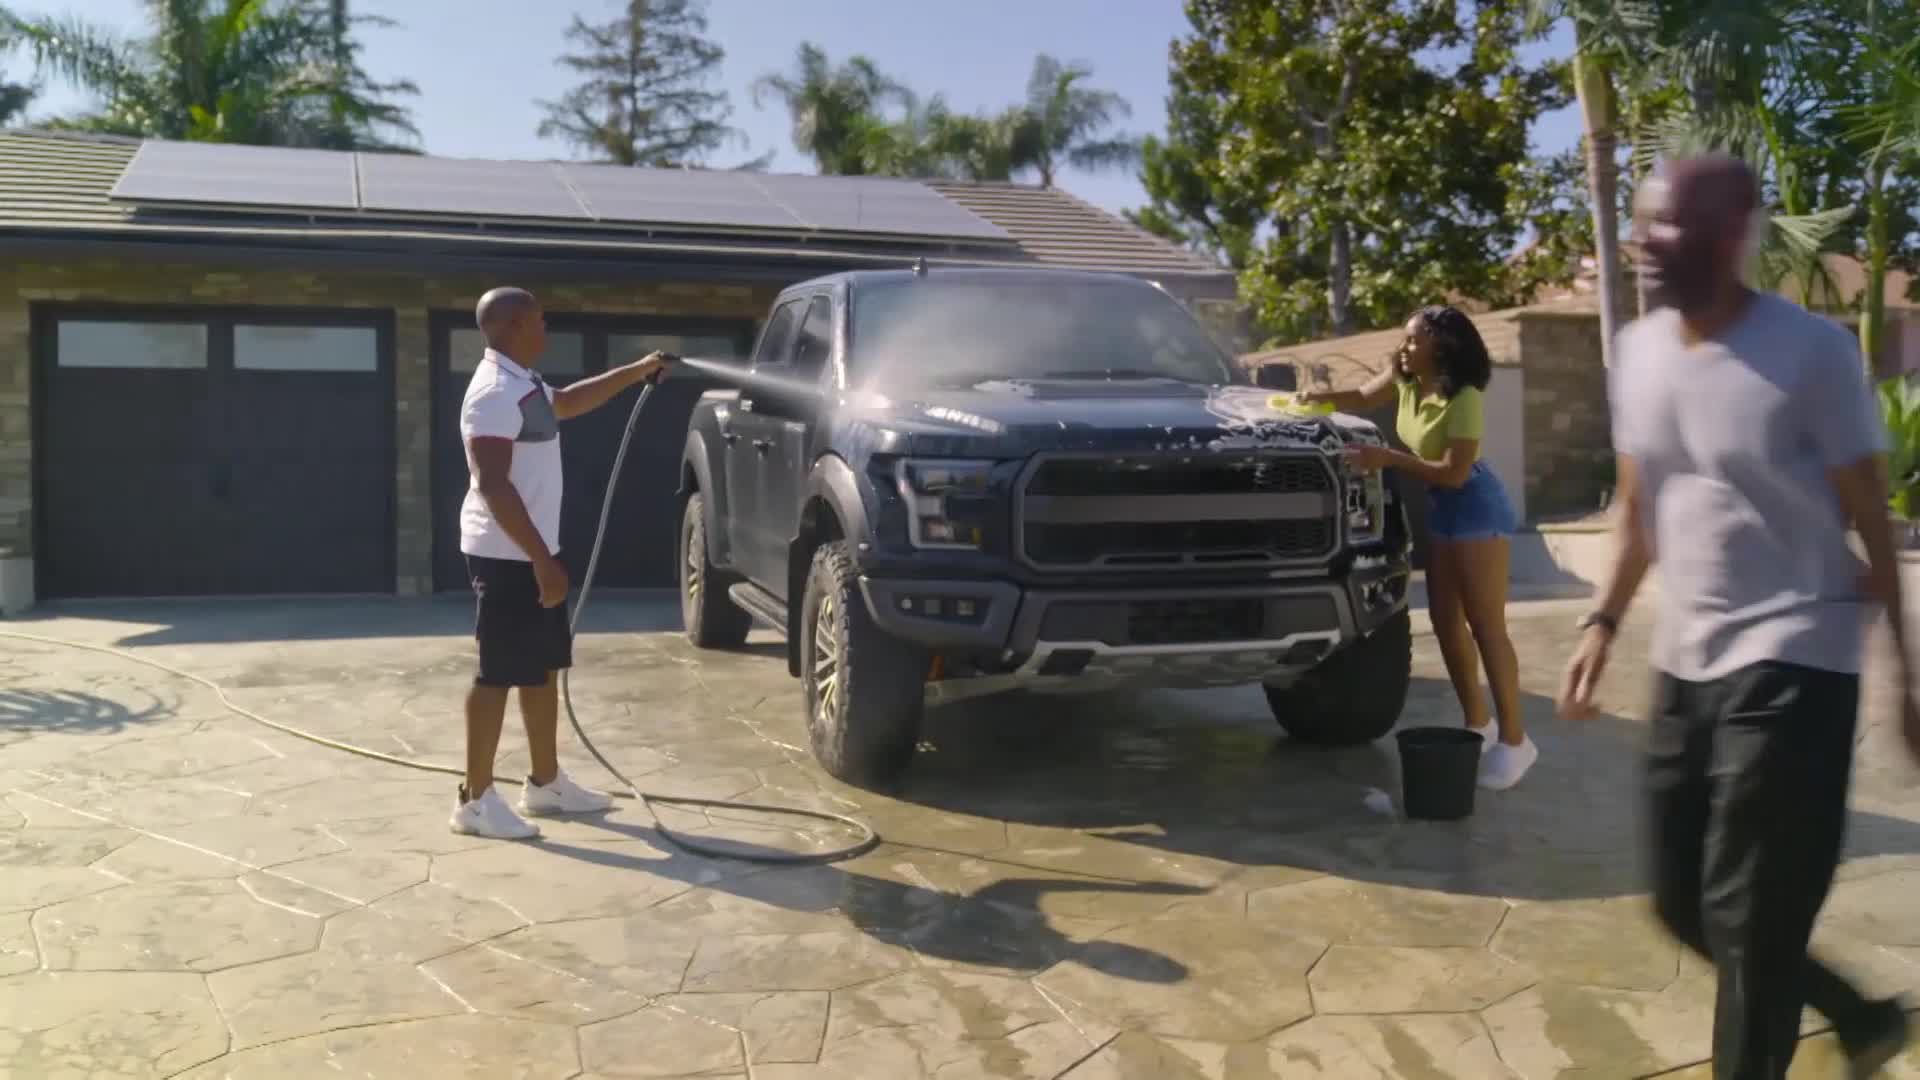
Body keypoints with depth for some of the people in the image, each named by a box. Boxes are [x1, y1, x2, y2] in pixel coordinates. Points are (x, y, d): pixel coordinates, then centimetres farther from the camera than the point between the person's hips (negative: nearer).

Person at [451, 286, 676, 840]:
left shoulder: (524, 384, 12)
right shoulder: (496, 392, -20)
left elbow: (567, 401, 36)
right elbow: (493, 486, -26)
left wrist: (636, 372, 34)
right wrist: (541, 558, -27)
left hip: (531, 550, 10)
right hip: (506, 554, -10)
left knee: (543, 667, 15)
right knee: (499, 673, -5)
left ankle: (545, 782, 25)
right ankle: (476, 799, 3)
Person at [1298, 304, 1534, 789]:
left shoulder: (1464, 399, -24)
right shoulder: (1405, 379, -1)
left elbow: (1455, 473, -26)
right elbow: (1363, 399, 14)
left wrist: (1388, 458, -29)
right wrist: (1320, 397, -6)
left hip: (1477, 509, -9)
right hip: (1440, 510, 9)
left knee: (1487, 627, -10)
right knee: (1446, 622, 11)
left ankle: (1514, 740, -5)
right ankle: (1476, 725, 21)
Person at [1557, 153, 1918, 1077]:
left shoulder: (1811, 352, -12)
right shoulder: (1637, 352, 5)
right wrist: (1603, 622, 8)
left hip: (1792, 664, -7)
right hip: (1685, 664, 7)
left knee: (1749, 915, -3)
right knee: (1683, 903, 14)